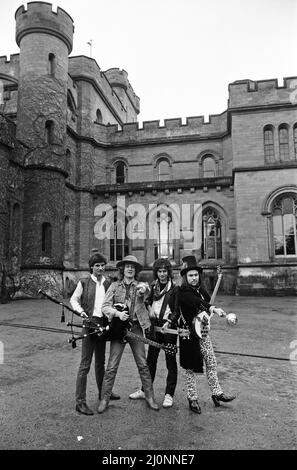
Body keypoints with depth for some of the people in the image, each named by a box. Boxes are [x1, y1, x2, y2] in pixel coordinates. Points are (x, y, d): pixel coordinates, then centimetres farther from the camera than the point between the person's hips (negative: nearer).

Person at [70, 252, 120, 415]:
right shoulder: (84, 283, -1)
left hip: (103, 324, 5)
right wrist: (81, 311, -16)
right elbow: (74, 299, 1)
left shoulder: (108, 284, 10)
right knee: (85, 363, -5)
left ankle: (103, 392, 35)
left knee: (101, 361, 19)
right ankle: (80, 401, 2)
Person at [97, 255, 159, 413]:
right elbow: (105, 306, -2)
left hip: (136, 327, 0)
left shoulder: (140, 285, 6)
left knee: (143, 364, 5)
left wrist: (143, 288, -43)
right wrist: (117, 313, -20)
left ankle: (149, 397, 19)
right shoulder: (115, 286, 6)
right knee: (112, 366, 1)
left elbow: (145, 288, -19)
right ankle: (105, 399, 15)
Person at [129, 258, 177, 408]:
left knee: (171, 360, 3)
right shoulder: (153, 286, 7)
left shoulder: (174, 288, -7)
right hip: (155, 325, 5)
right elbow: (147, 299, 24)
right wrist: (149, 307, 5)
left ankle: (169, 394, 14)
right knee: (151, 358, 13)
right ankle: (145, 390, 26)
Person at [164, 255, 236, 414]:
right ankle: (192, 398, 20)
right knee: (191, 367, 6)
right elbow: (197, 303, -31)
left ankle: (216, 393, 28)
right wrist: (213, 309, -44)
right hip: (189, 333, -7)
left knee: (211, 363, 13)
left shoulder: (200, 289, 6)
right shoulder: (182, 291, -16)